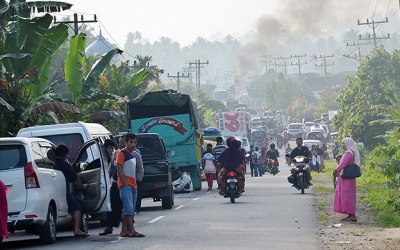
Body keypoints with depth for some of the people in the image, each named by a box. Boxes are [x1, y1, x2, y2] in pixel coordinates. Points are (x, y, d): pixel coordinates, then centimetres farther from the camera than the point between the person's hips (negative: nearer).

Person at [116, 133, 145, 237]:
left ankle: (124, 230, 11)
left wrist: (135, 183, 17)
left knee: (129, 209, 8)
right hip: (125, 185, -9)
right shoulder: (122, 153, -6)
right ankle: (132, 231, -22)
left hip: (133, 185, 9)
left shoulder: (134, 154, 18)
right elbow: (119, 169, -13)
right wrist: (125, 184, -18)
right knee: (129, 208, -15)